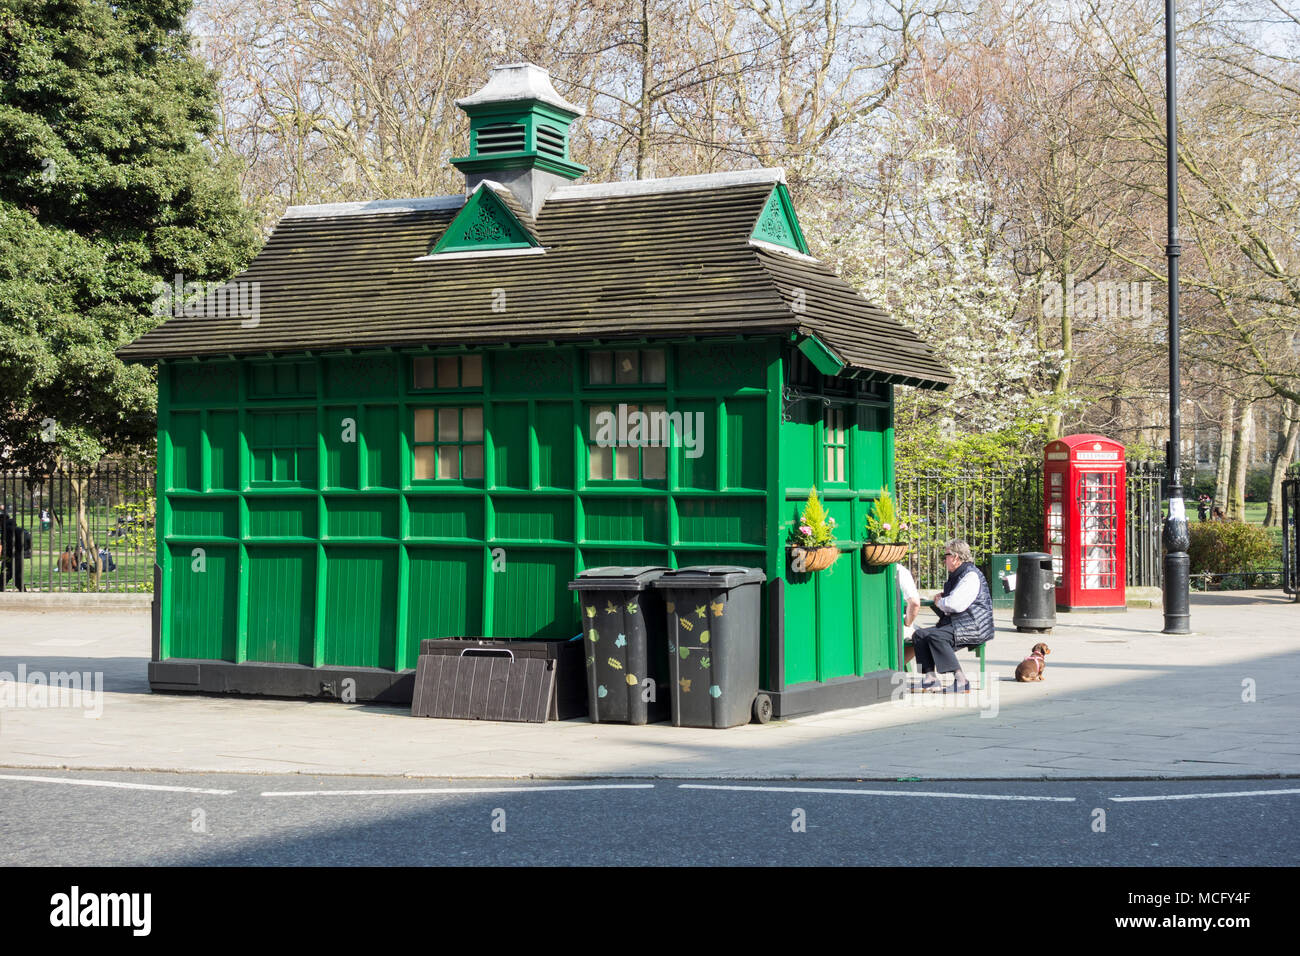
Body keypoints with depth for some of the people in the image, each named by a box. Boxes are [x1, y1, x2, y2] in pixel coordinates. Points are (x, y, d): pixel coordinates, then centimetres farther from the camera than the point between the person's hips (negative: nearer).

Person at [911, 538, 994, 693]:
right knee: (919, 634, -5)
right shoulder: (955, 575, 20)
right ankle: (930, 677, -14)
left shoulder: (971, 576, -13)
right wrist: (942, 597, 12)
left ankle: (959, 680, -27)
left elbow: (955, 605, -24)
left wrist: (940, 602, -2)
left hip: (974, 628, -10)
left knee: (935, 636, -30)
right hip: (954, 625, 10)